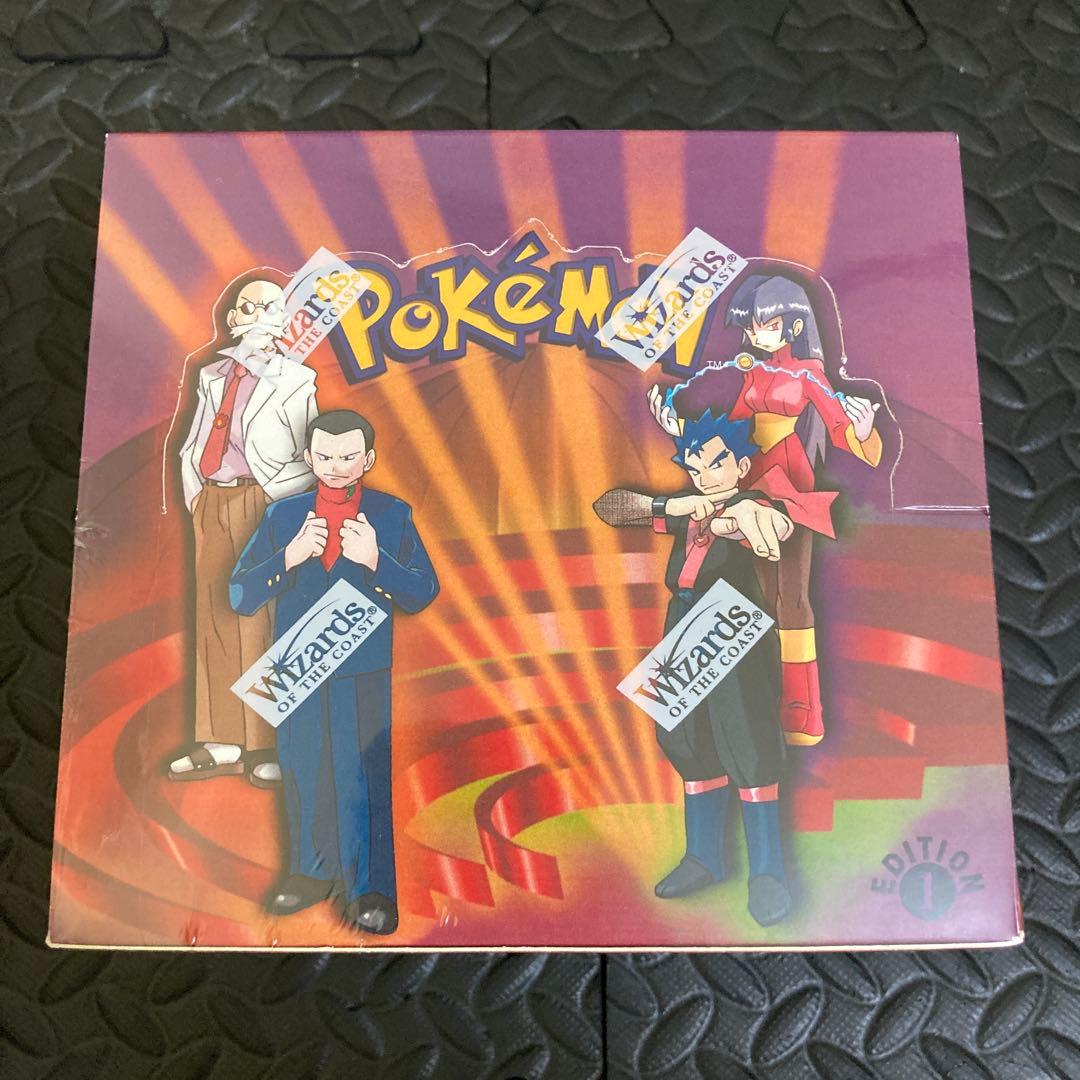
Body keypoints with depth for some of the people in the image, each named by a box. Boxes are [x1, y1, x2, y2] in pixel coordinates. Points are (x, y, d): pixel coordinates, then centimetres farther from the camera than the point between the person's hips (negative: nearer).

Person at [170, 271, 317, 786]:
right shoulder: (213, 374, 16)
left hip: (261, 506, -5)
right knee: (215, 620, 6)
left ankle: (270, 747, 2)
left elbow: (308, 460, -3)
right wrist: (195, 496, 6)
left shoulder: (294, 380, 3)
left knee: (261, 621, -6)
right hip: (211, 505, 5)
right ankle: (222, 744, 14)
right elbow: (192, 446, 17)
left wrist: (271, 499, -12)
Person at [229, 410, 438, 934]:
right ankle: (312, 872, 31)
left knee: (364, 774, -2)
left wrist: (375, 560, -19)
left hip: (365, 672, -2)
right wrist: (290, 556, -13)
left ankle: (370, 890, 13)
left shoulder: (392, 515, 2)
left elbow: (423, 593, -3)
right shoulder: (283, 515, 7)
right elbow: (240, 597, 2)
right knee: (303, 771, 12)